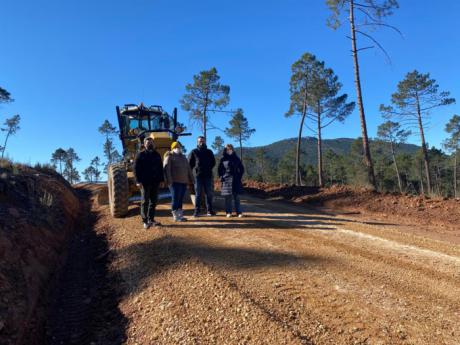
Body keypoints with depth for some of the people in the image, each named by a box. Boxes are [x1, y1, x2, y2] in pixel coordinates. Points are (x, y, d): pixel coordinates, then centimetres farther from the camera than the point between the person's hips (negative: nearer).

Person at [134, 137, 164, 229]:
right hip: (145, 182, -5)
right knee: (145, 202, -1)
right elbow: (136, 168, -7)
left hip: (155, 182, 5)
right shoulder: (141, 154, -1)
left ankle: (151, 219, 17)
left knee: (153, 201, 8)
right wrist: (138, 181, -15)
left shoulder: (156, 155, 14)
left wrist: (161, 179, 9)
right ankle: (145, 221, 5)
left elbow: (160, 168, 17)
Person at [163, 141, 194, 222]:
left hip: (184, 182, 6)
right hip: (175, 182, -6)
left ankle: (180, 215, 16)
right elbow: (166, 168, -11)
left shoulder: (183, 157, 22)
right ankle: (176, 216, 3)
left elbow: (188, 169, 23)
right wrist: (169, 180, -20)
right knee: (175, 199, -4)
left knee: (180, 199, 9)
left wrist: (191, 179, 17)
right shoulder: (169, 156, 0)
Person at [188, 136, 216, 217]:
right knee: (198, 194, 0)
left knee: (209, 194, 4)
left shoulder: (209, 152, 12)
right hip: (198, 175, -2)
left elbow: (213, 162, 19)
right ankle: (197, 211, 3)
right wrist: (195, 169, -1)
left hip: (208, 175, 3)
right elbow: (190, 163, 4)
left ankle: (209, 210, 11)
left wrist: (209, 168, 9)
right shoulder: (194, 152, 4)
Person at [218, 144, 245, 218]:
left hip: (235, 180, 1)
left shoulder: (236, 158, 8)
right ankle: (228, 212, 9)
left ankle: (239, 212, 4)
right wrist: (221, 177, -1)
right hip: (226, 180, -1)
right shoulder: (223, 159, 5)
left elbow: (242, 169, 12)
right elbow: (219, 169, 9)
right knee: (228, 197, 1)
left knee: (236, 197, 0)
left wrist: (239, 177, 3)